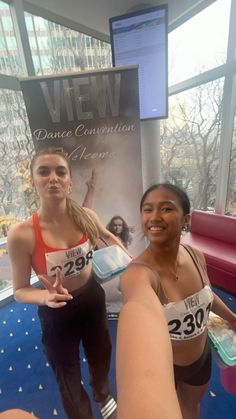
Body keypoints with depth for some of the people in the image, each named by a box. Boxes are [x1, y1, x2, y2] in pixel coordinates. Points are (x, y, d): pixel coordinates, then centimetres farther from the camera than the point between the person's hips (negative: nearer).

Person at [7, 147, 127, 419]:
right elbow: (20, 290, -13)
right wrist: (45, 296, -32)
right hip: (57, 312, -3)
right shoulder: (21, 234, -27)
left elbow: (108, 237, 6)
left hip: (92, 297, 4)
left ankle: (103, 396, 71)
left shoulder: (85, 216, -18)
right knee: (68, 377, 25)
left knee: (101, 355, 33)